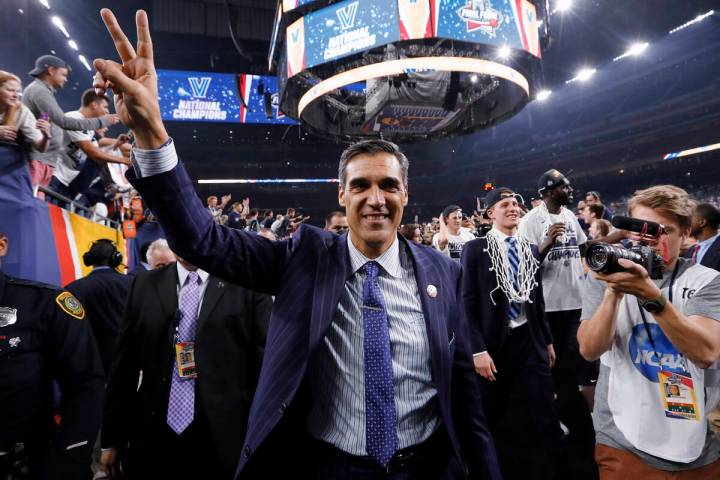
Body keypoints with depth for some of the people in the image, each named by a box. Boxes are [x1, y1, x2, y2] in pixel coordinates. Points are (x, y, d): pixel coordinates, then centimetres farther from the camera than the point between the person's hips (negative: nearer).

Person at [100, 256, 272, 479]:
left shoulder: (247, 285, -6)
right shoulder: (145, 285, 4)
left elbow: (265, 363, -5)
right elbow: (125, 365, 7)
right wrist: (112, 438, 9)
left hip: (222, 440, -2)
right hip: (153, 441, 3)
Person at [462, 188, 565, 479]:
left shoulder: (530, 248, 9)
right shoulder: (475, 249, -7)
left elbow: (538, 299, 16)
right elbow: (468, 303, -10)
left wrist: (547, 340, 16)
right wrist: (478, 350, -14)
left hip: (530, 340, 4)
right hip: (495, 344, -3)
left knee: (547, 417, 4)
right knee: (493, 420, 12)